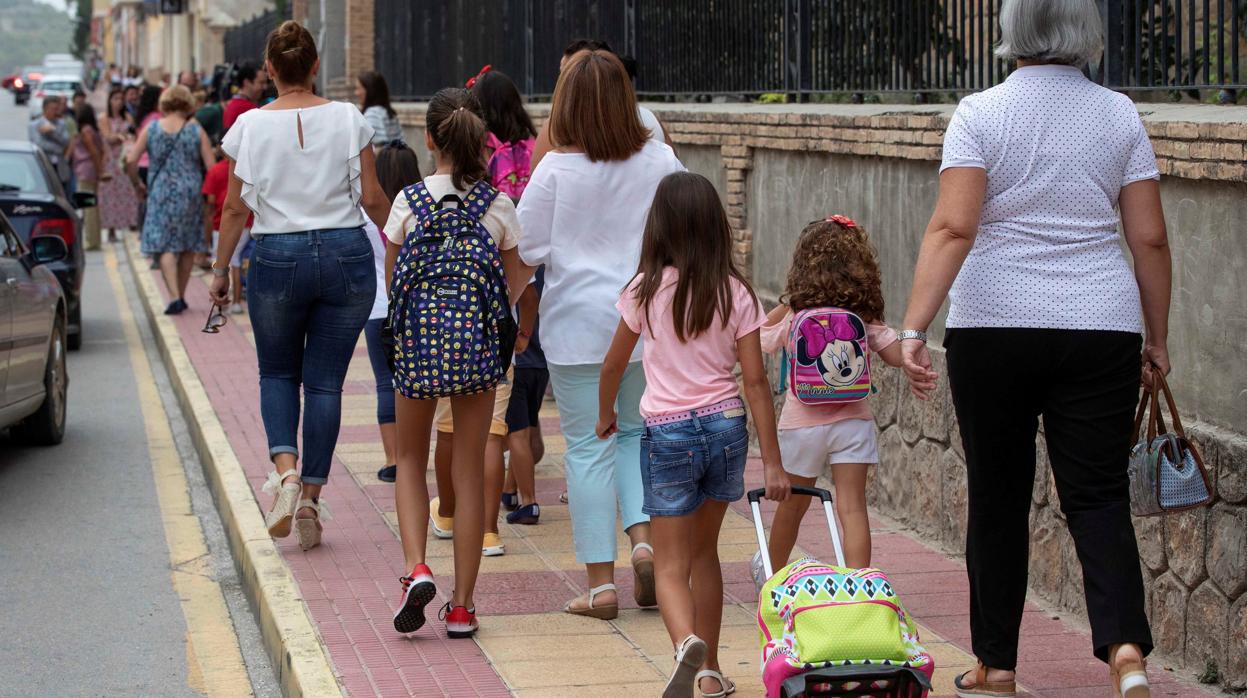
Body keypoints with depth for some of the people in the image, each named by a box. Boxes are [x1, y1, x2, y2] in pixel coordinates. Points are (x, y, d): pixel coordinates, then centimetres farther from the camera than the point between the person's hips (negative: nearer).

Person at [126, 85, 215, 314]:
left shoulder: (151, 129, 1)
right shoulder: (196, 130, -2)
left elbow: (131, 161, -3)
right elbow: (211, 166, -6)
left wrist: (137, 184, 13)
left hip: (161, 194, -1)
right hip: (190, 195, 1)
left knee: (165, 247, -1)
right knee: (187, 247, 14)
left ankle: (174, 297, -17)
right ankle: (181, 297, 21)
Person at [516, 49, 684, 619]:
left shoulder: (556, 169, -11)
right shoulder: (659, 161, -2)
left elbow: (528, 250, -7)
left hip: (577, 322, -3)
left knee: (589, 447, 3)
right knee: (636, 431, 20)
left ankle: (601, 583, 3)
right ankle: (644, 535, -2)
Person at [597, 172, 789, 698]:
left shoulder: (646, 290, -6)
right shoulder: (735, 293, -3)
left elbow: (613, 365, 5)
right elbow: (755, 381, -4)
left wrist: (605, 415, 25)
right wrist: (772, 461, 0)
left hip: (667, 432, -3)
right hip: (726, 425, 3)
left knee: (671, 566, 0)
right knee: (703, 551, 21)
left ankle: (687, 644, -30)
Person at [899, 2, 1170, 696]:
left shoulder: (980, 114, -4)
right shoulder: (1119, 115, 2)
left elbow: (952, 229, -15)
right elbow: (1150, 237, 2)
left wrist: (914, 329, -17)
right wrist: (1157, 337, 11)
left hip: (993, 327, -1)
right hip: (1100, 330, 1)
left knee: (998, 501, 10)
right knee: (1099, 496, 4)